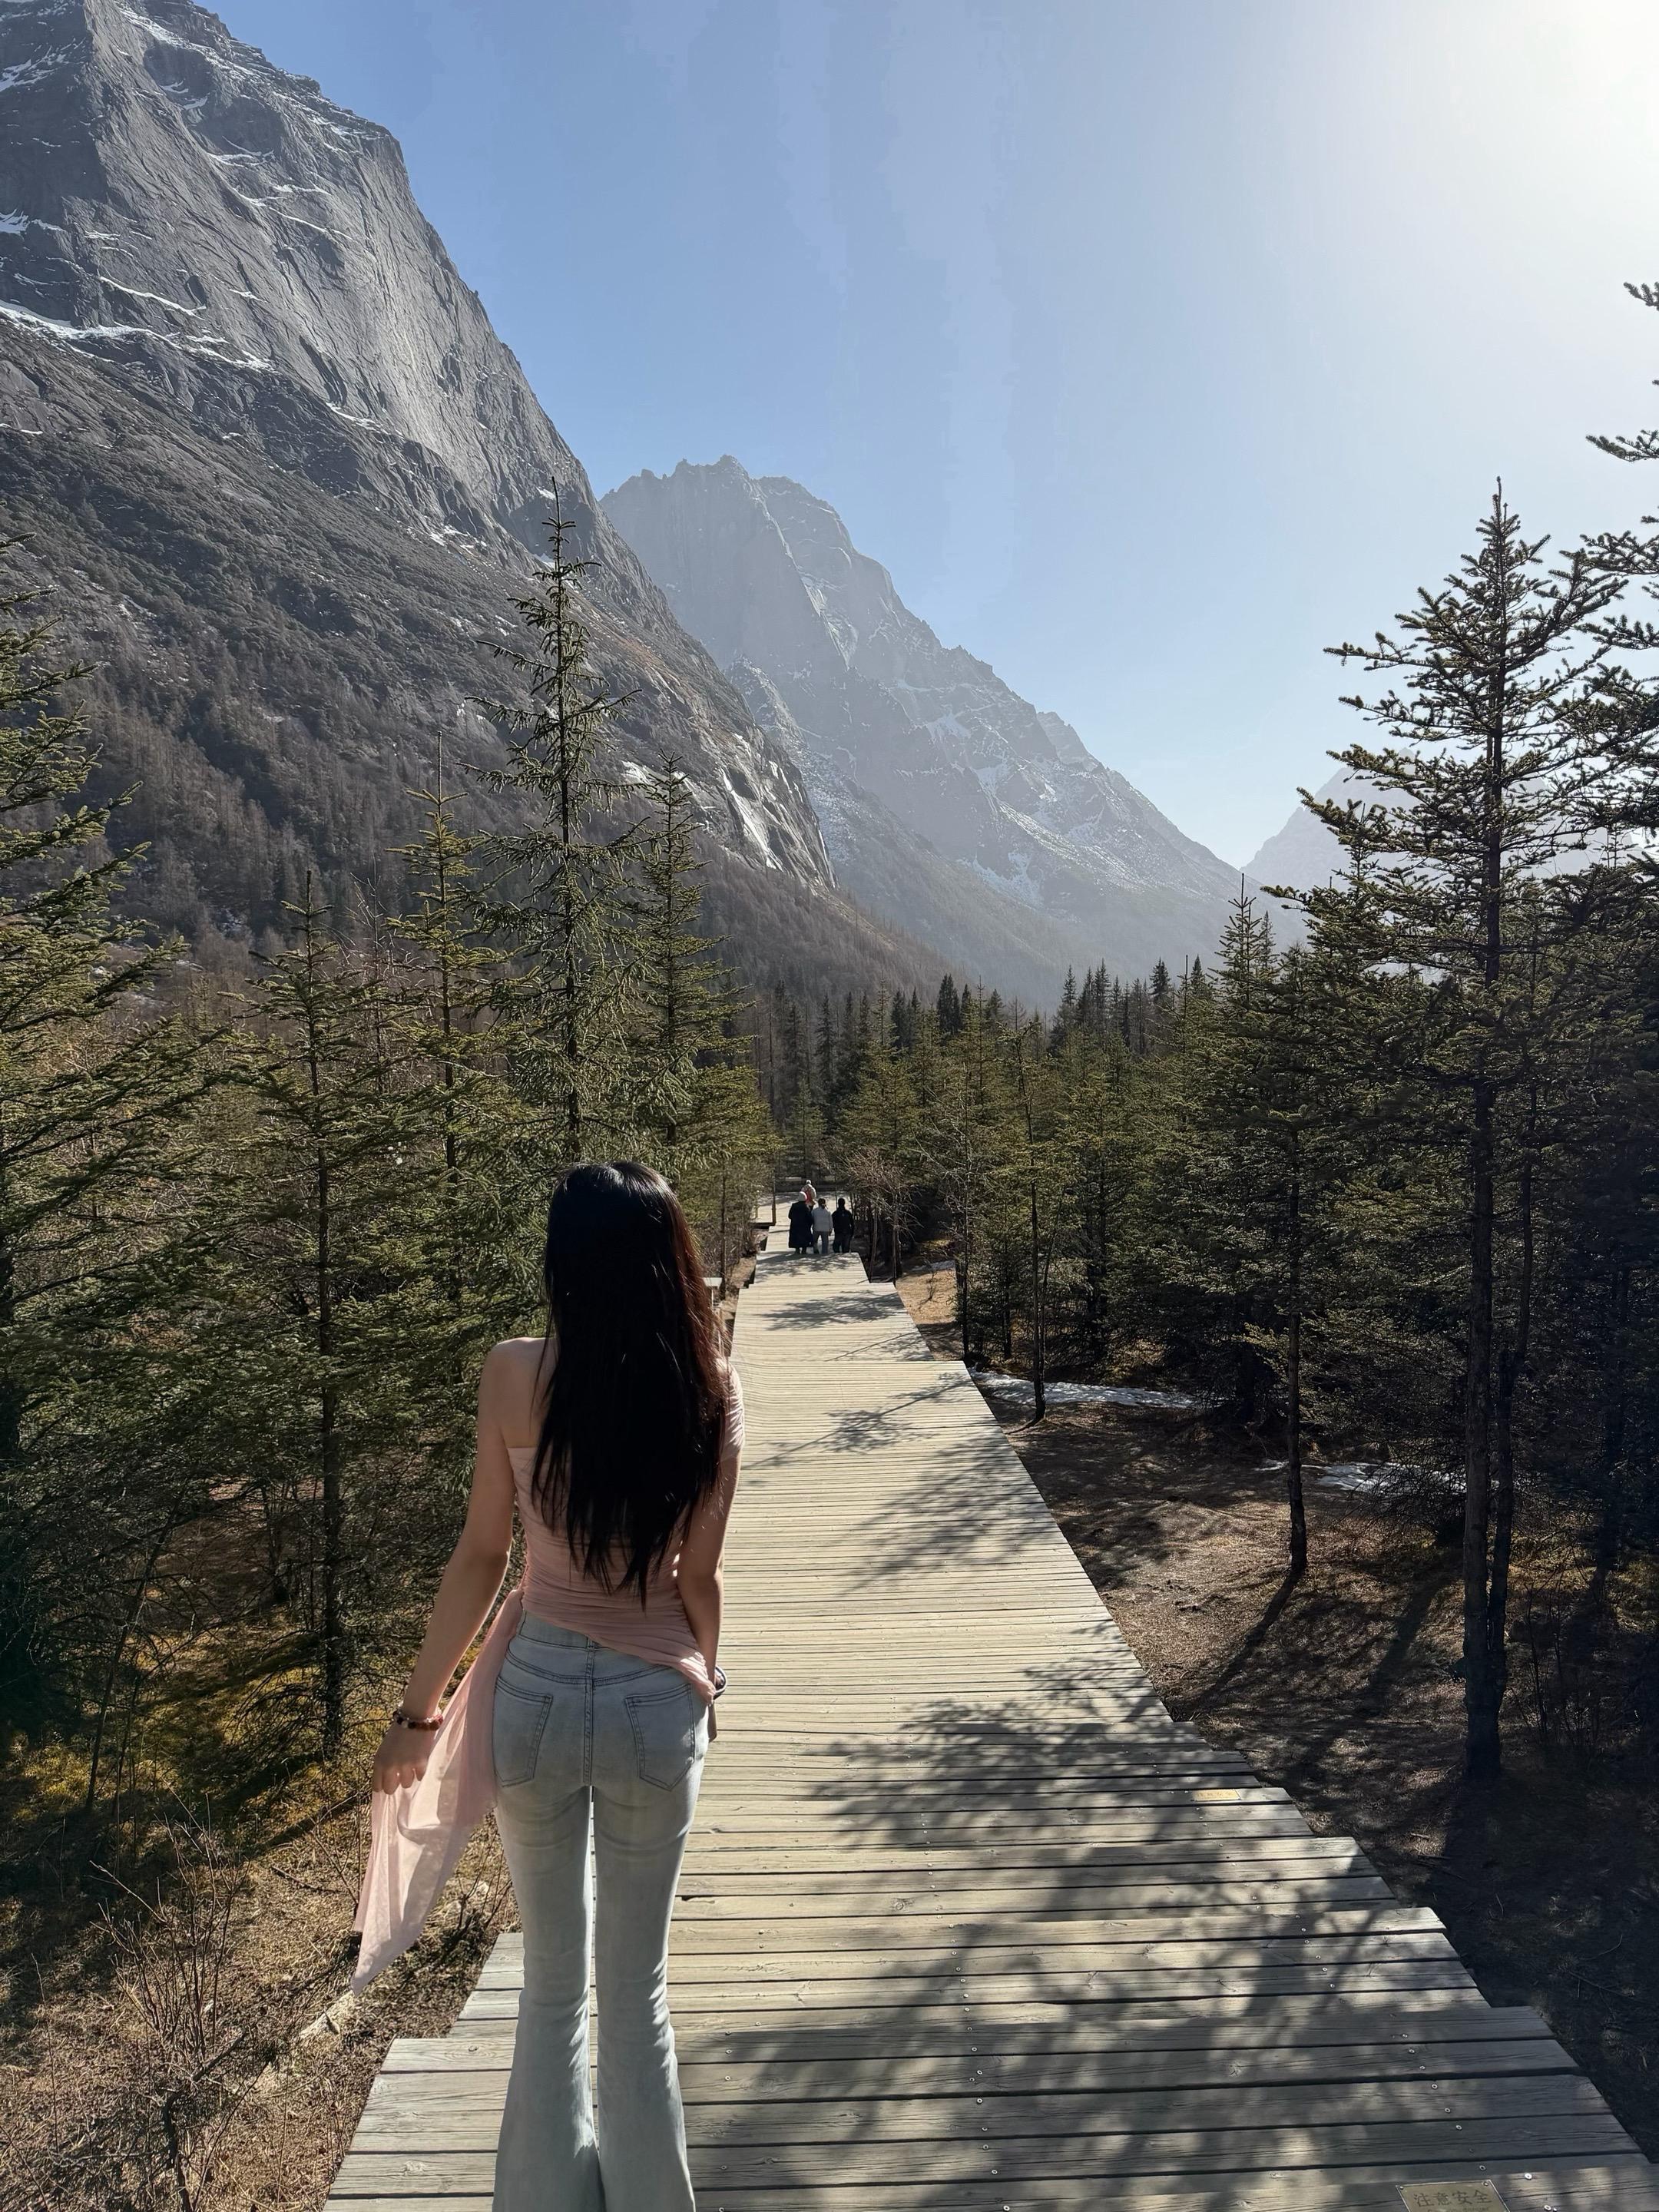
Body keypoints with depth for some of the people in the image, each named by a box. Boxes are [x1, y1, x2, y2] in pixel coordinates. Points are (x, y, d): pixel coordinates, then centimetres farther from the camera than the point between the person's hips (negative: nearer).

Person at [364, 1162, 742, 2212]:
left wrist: (419, 1710, 4)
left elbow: (481, 1559, -9)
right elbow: (699, 1577, -4)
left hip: (535, 1691, 0)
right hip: (657, 1703, 0)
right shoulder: (712, 1389, -10)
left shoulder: (517, 1373, -13)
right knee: (637, 1988, 20)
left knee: (553, 1981, 21)